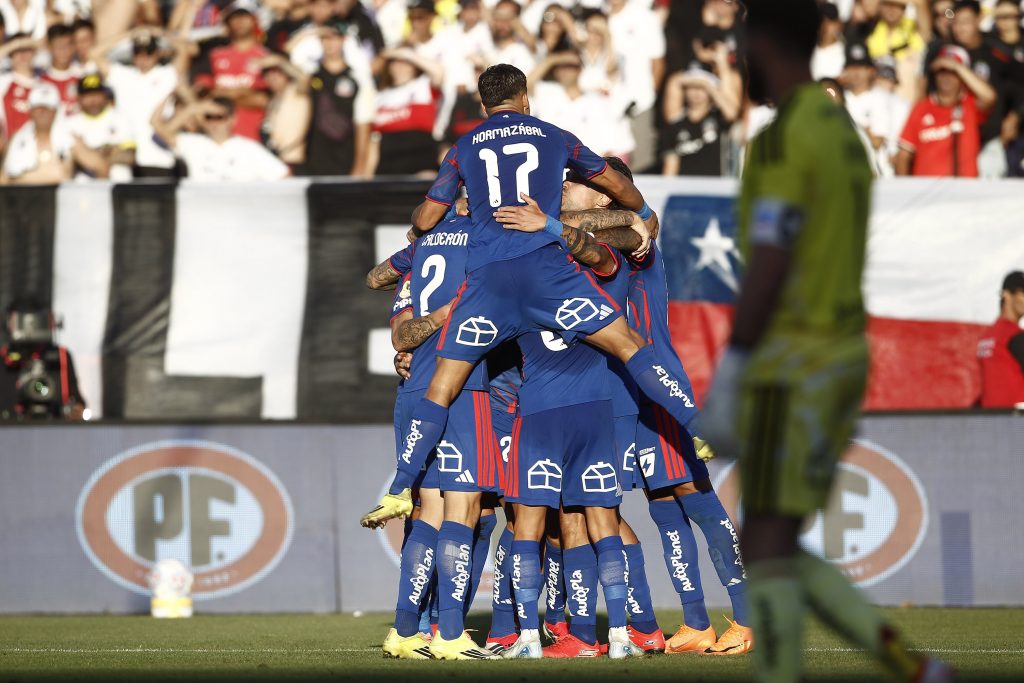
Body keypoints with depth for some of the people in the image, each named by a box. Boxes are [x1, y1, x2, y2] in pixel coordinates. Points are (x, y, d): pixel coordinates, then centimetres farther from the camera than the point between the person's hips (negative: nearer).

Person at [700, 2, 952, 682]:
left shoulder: (781, 139, -15)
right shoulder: (844, 136, 18)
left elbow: (768, 267, -21)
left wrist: (727, 381, -20)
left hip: (792, 364, -10)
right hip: (843, 354, 10)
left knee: (766, 551, -7)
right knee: (777, 553, 11)